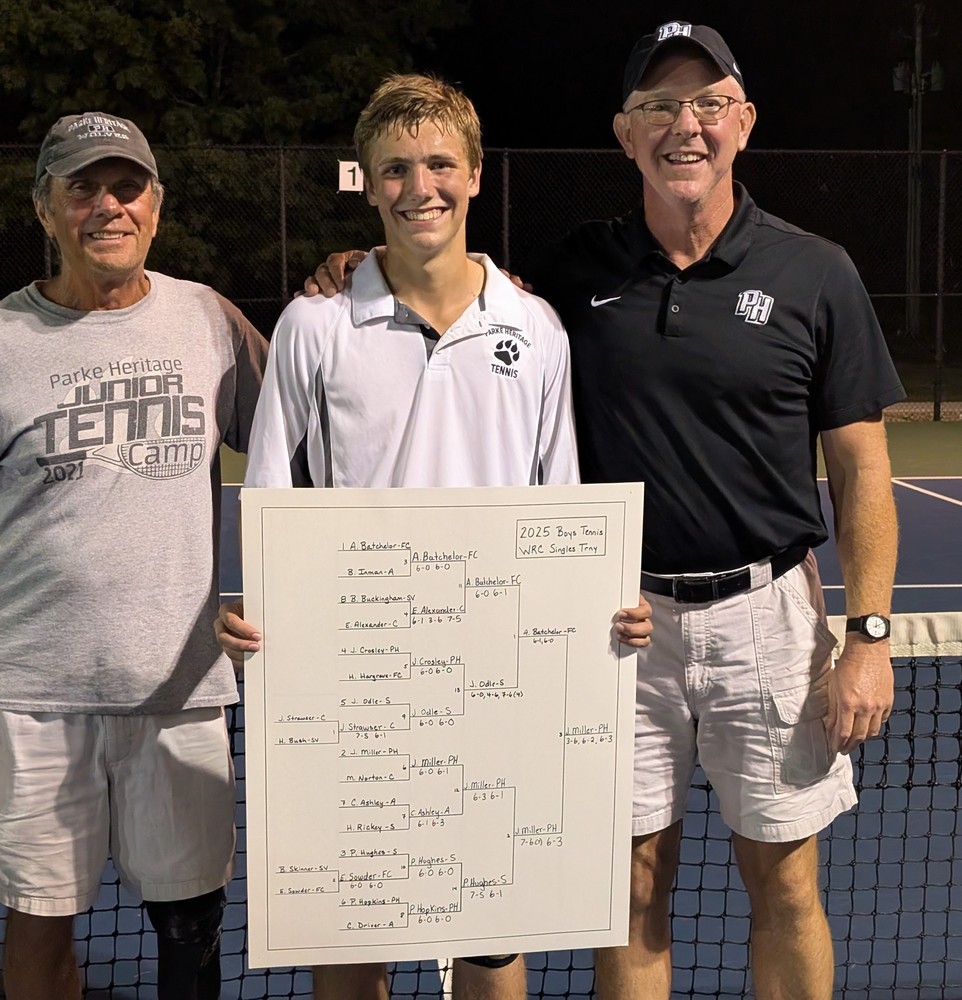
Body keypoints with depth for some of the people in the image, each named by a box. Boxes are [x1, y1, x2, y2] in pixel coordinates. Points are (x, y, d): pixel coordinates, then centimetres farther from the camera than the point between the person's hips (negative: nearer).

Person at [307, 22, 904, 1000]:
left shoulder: (814, 274, -2)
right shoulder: (575, 269, 2)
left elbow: (860, 469, -1)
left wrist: (868, 635, -7)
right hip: (621, 615, 1)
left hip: (765, 612, -1)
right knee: (634, 888, 10)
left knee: (784, 889, 10)